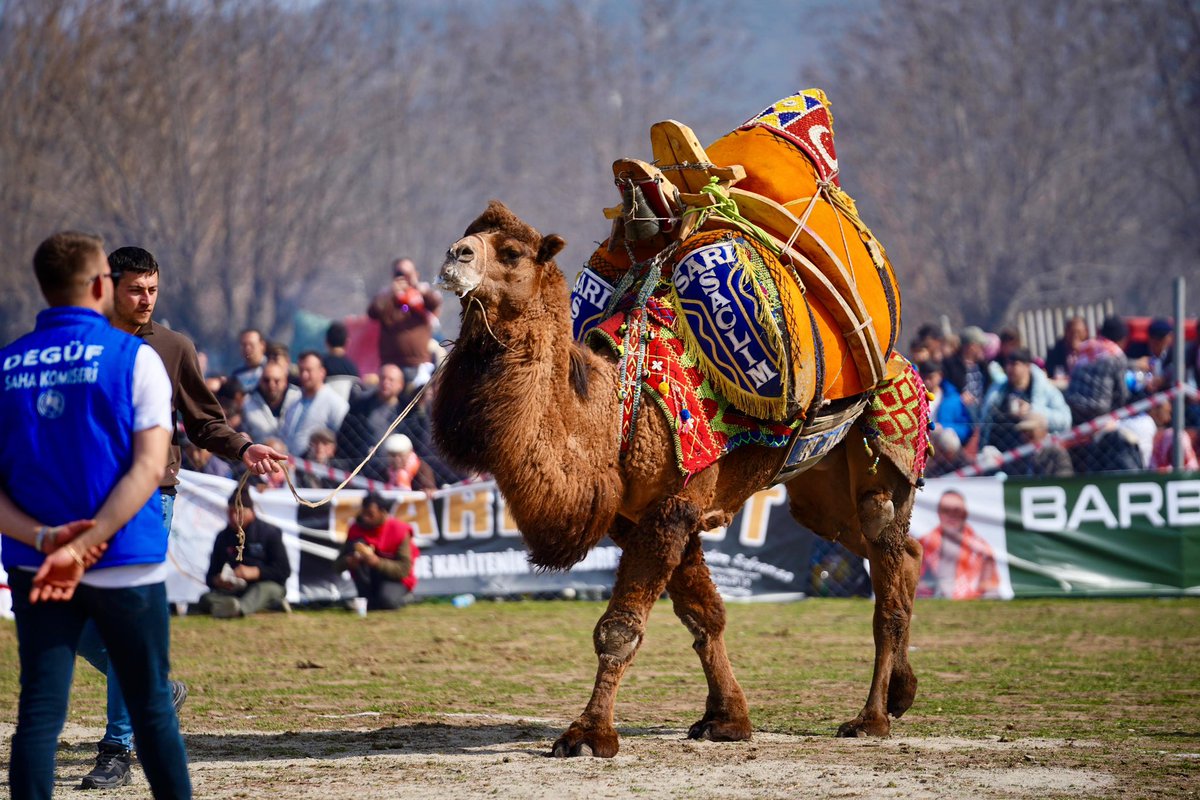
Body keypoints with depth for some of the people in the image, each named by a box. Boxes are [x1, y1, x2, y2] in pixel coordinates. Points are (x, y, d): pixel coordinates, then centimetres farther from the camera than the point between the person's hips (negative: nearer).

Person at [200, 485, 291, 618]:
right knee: (206, 599, -24)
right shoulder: (223, 537, 11)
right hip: (234, 591, 4)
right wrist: (217, 581, -13)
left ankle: (237, 608, -71)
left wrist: (254, 572, -21)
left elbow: (284, 571, -7)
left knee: (268, 588, -41)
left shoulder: (269, 533, 0)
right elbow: (211, 576, 13)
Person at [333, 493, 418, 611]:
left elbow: (404, 569, -21)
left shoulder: (400, 530, -16)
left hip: (395, 578, -4)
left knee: (386, 601, -37)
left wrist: (375, 561, -36)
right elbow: (337, 565, -7)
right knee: (356, 544, -22)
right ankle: (366, 597, -18)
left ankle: (399, 597, 1)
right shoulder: (356, 528, -7)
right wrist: (349, 561, -32)